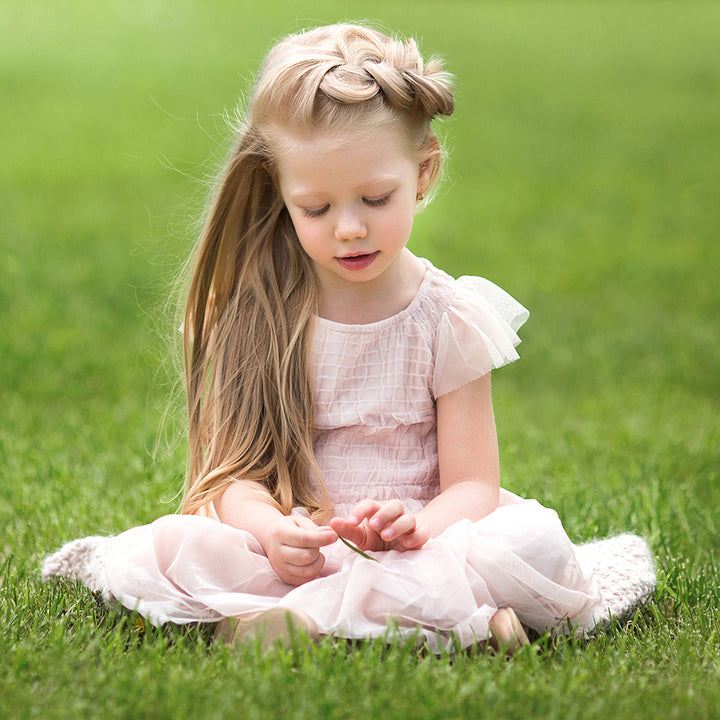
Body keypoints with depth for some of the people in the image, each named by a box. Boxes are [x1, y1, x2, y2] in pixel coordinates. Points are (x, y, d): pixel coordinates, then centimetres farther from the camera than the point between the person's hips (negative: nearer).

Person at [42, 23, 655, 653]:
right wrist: (271, 529, -26)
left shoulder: (451, 320, 0)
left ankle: (310, 614, -30)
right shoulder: (258, 316, 3)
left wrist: (416, 526, -28)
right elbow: (236, 473, -2)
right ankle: (443, 617, -30)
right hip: (299, 549, 1)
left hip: (414, 549, 0)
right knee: (166, 547, -28)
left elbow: (472, 485, -4)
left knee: (535, 537, -30)